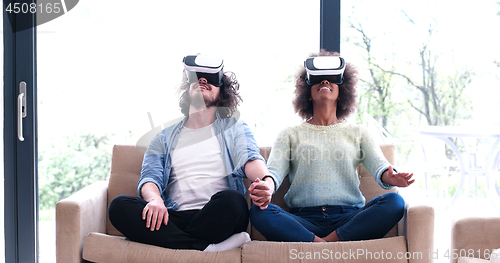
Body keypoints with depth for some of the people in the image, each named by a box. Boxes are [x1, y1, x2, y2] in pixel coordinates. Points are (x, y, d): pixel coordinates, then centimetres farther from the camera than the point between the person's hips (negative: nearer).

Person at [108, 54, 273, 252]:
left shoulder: (234, 129, 19)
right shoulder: (164, 138, 24)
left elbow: (250, 160, -2)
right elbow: (149, 176, 8)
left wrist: (266, 180, -28)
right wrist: (155, 199, -18)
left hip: (217, 219, -2)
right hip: (175, 218, 2)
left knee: (232, 198, -37)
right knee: (119, 206, -25)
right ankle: (206, 248, -31)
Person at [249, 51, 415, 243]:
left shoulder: (358, 133, 21)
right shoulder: (290, 135, 20)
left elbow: (379, 166, 5)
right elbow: (274, 170, 4)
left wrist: (390, 177, -22)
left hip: (350, 219, 1)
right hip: (304, 222, -1)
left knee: (394, 202, -28)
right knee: (259, 212, -30)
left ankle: (326, 243, -27)